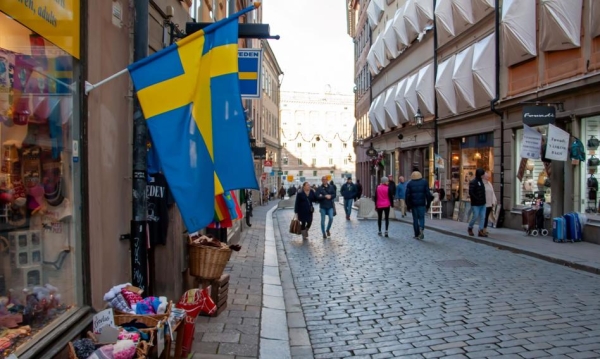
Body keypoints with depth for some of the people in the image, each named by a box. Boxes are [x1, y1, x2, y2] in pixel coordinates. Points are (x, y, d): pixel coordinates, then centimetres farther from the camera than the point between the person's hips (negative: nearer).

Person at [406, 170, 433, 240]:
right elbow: (428, 194, -1)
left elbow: (407, 195, -1)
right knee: (421, 217, 8)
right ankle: (421, 228, -21)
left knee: (415, 219, 7)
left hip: (413, 204, 0)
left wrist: (408, 206, 3)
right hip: (422, 204, 0)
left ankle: (417, 235, 8)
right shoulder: (424, 182, 2)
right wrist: (428, 204, 5)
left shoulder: (409, 183, 1)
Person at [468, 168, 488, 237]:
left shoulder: (481, 181, 12)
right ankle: (470, 228, 19)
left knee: (483, 217, 4)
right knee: (475, 217, -2)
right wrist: (477, 199, -20)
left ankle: (480, 231, 9)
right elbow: (471, 193, -19)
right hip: (476, 204, -7)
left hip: (483, 203, 7)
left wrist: (483, 200, 9)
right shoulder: (473, 182, -12)